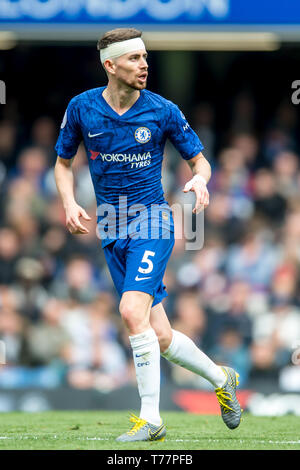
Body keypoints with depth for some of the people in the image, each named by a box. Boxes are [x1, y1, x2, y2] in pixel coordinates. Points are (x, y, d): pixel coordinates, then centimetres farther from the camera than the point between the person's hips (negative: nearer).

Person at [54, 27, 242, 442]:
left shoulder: (162, 111, -5)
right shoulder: (81, 108, 0)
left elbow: (200, 159, 5)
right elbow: (63, 163, 13)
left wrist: (200, 179, -19)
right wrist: (70, 204, -5)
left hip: (152, 224, -3)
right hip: (112, 231, 3)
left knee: (133, 311, -24)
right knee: (161, 338, 2)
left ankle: (151, 418, -16)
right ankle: (221, 378, 29)